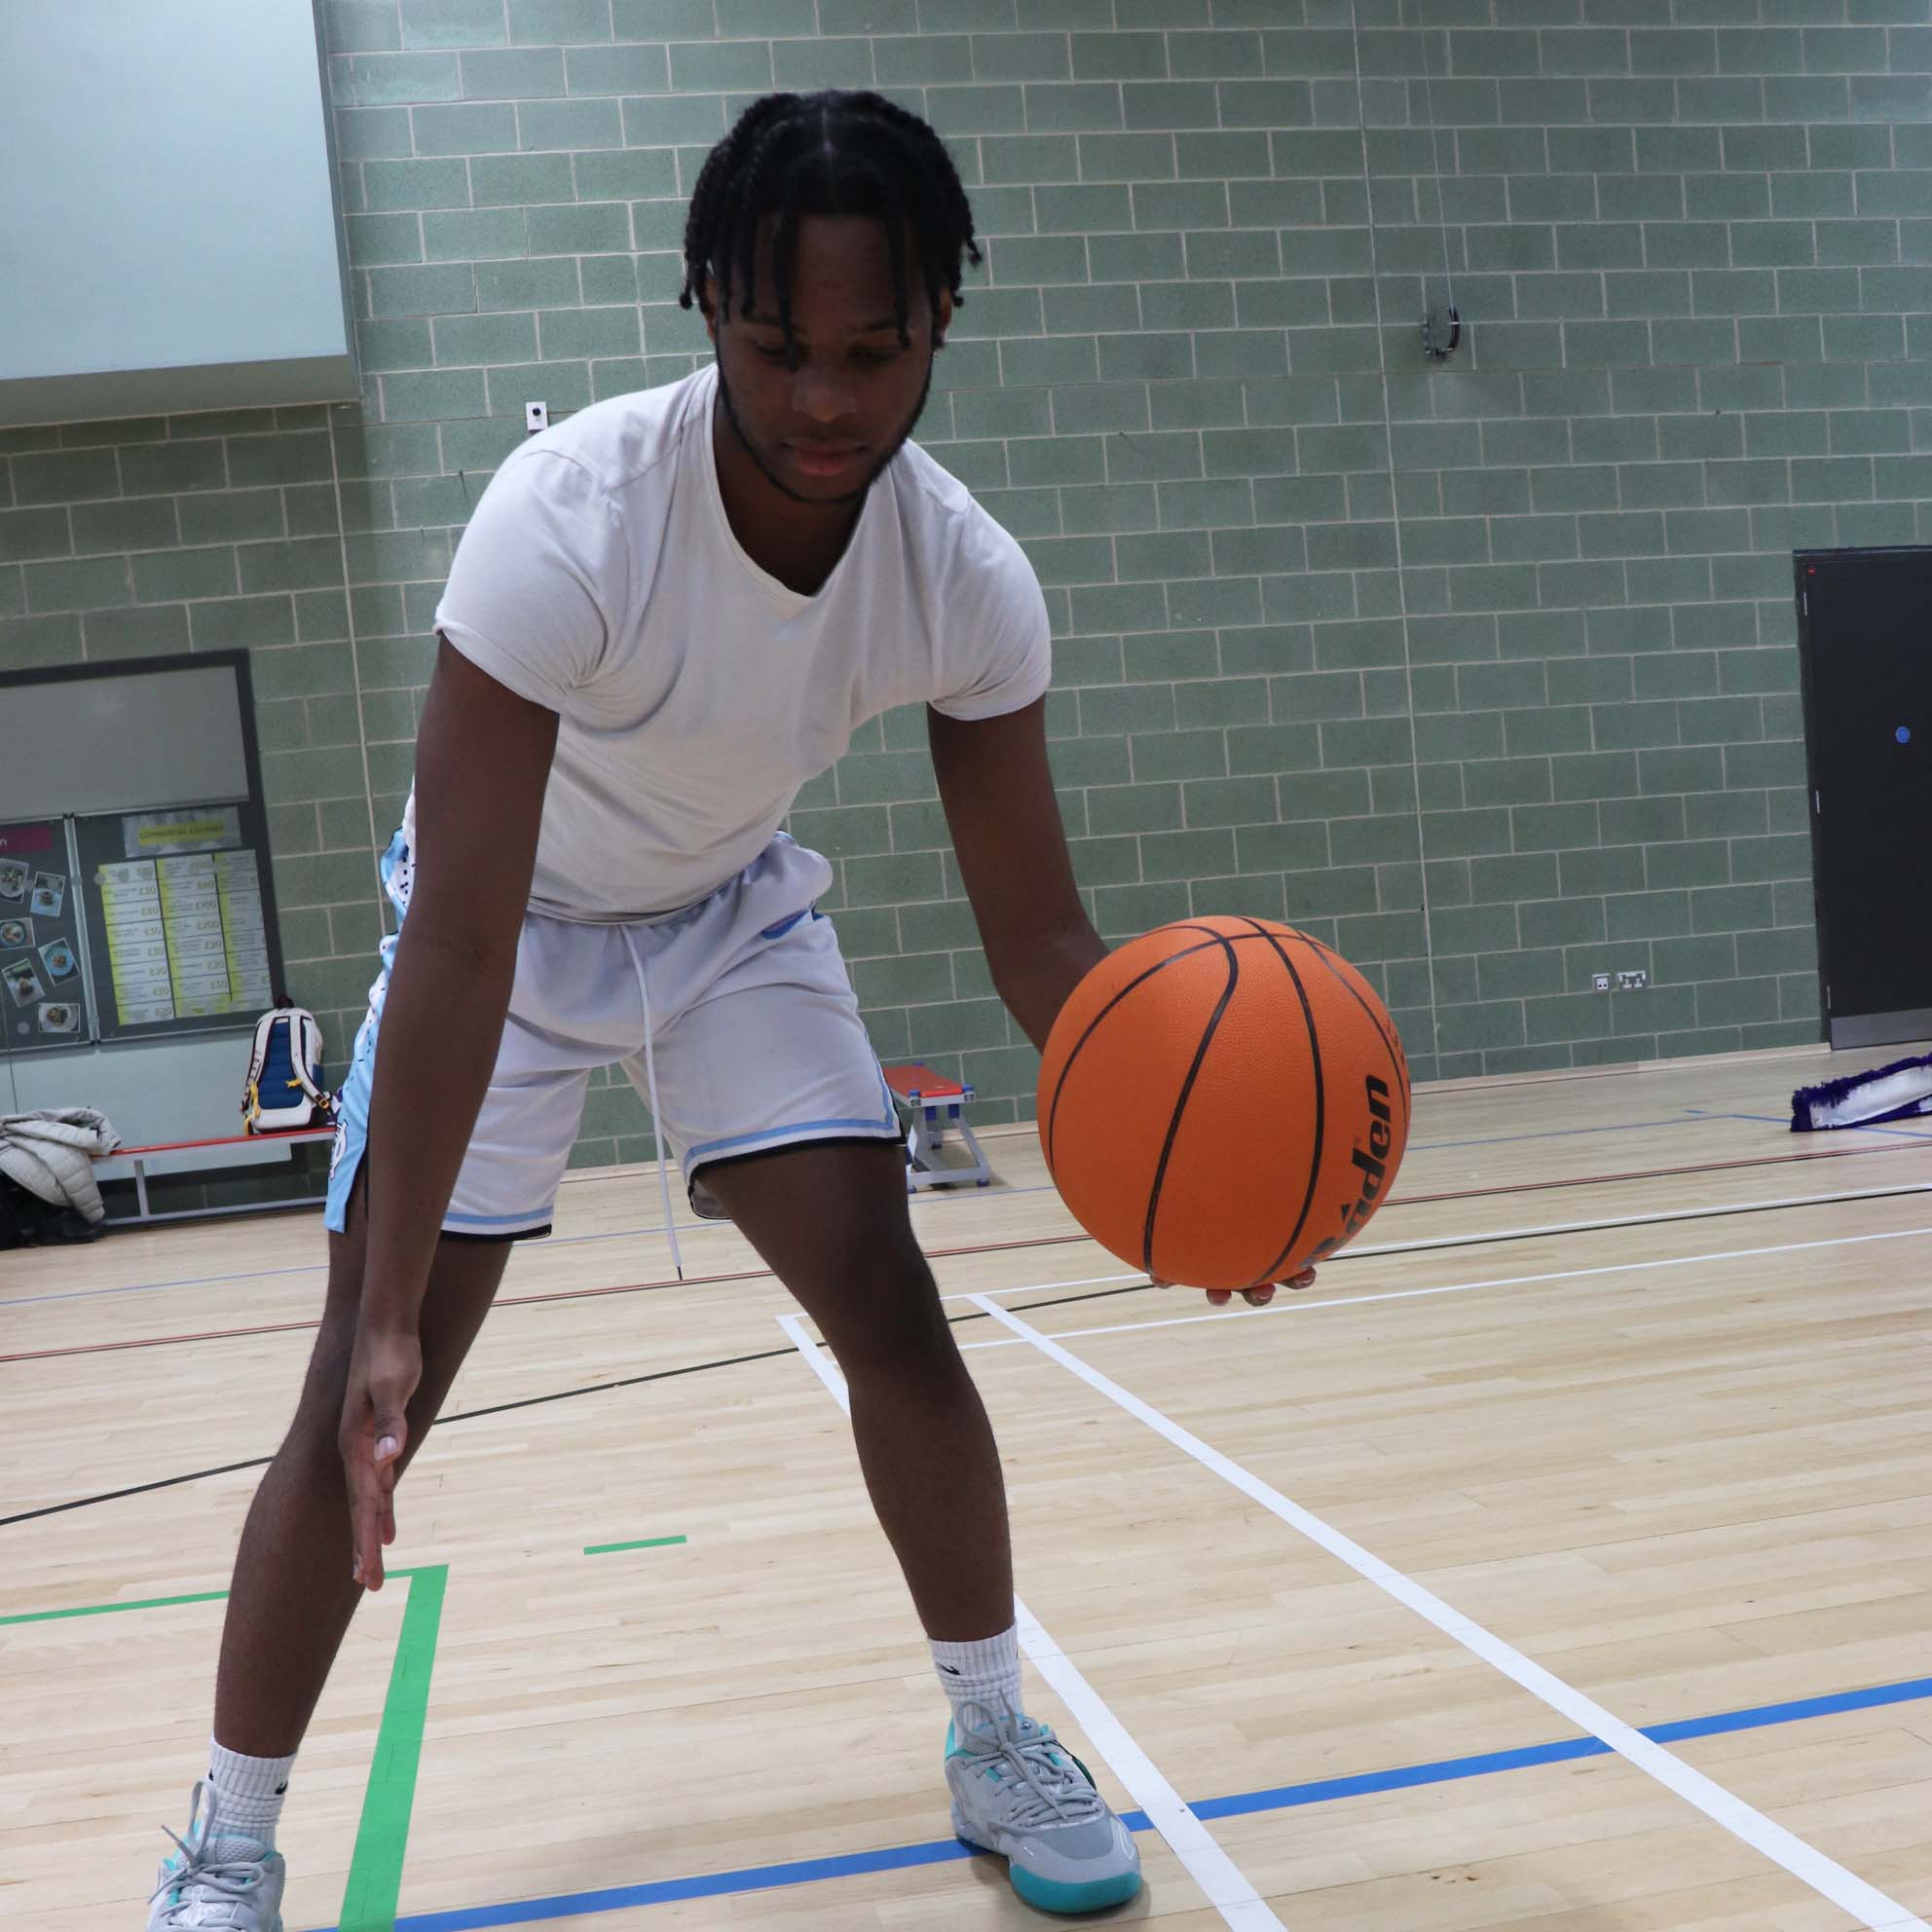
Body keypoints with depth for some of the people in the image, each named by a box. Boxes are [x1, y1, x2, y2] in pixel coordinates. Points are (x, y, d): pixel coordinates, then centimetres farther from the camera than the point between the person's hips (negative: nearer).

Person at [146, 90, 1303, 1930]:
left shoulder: (969, 580, -24)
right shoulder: (570, 517, -36)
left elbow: (1033, 930, -18)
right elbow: (460, 951, -36)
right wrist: (390, 1314, -38)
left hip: (732, 915, 3)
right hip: (510, 925, -2)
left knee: (888, 1306, -8)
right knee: (366, 1388, -8)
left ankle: (997, 1744, 14)